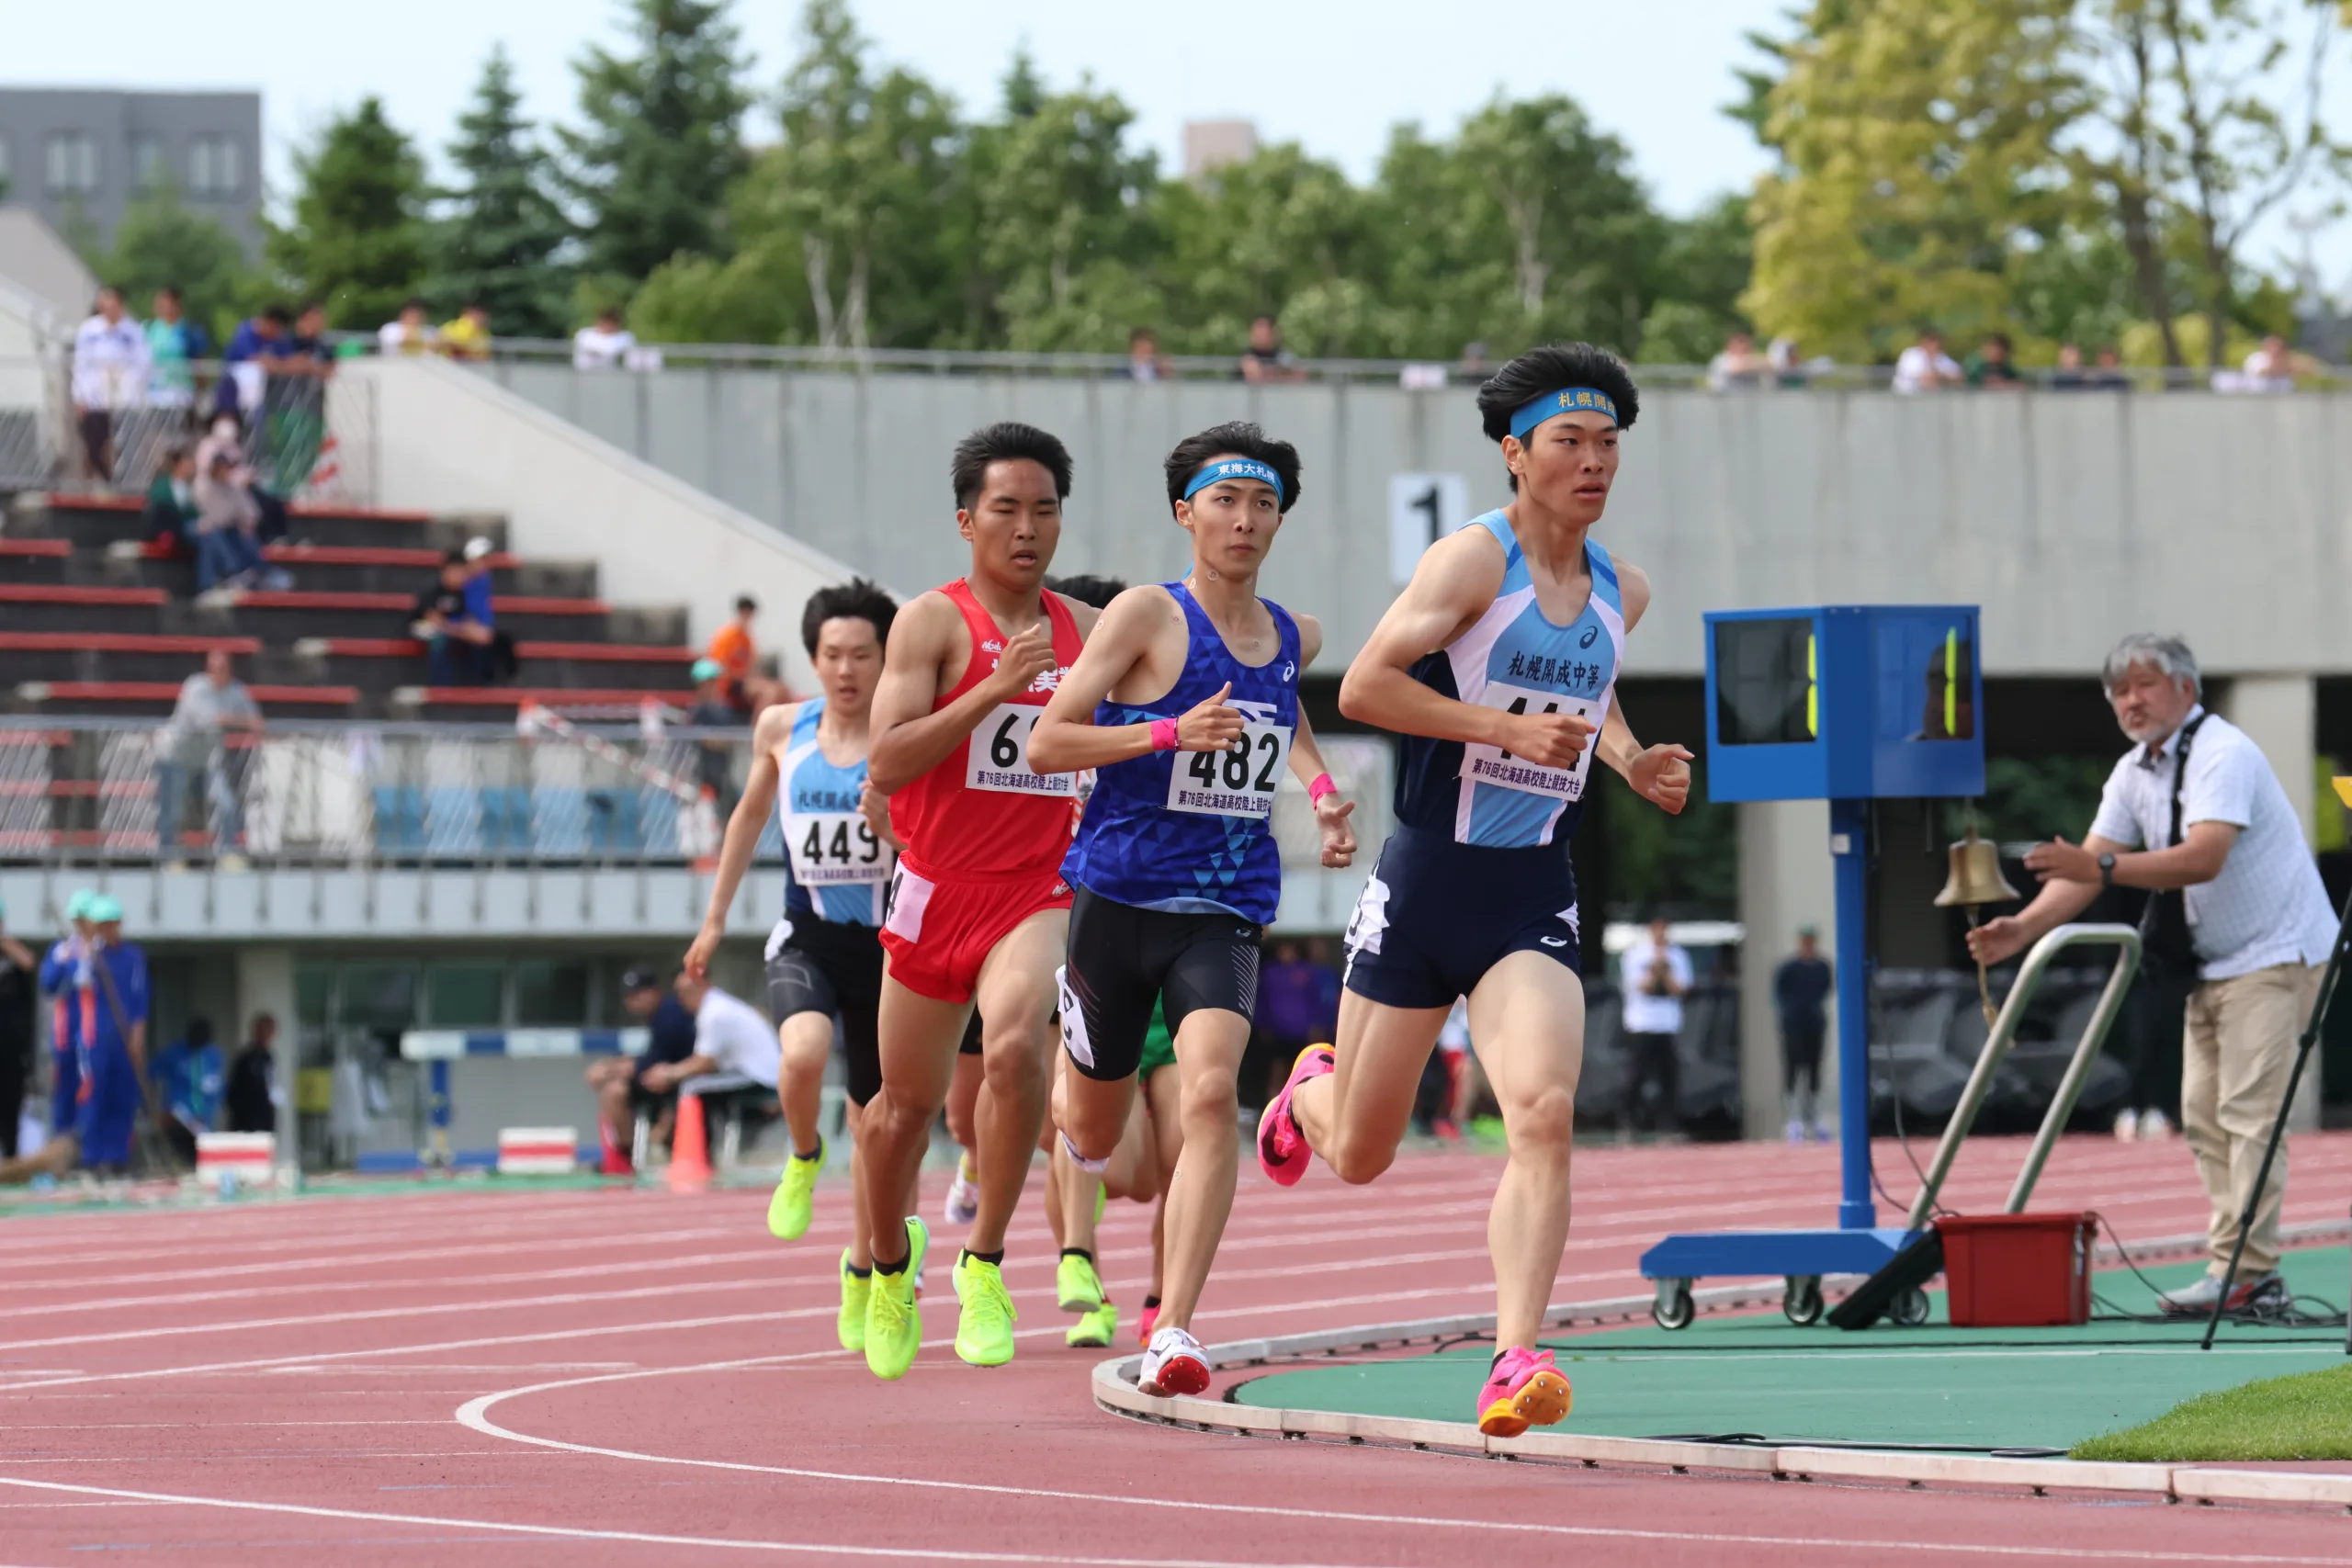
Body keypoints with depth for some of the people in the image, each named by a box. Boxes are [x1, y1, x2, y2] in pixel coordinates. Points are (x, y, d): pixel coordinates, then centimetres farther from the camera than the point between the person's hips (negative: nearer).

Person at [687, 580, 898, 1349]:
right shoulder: (782, 729, 0)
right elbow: (750, 814, 17)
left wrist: (890, 826, -28)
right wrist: (715, 918, 19)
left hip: (883, 941, 0)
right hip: (804, 938, 1)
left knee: (875, 1122, 9)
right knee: (804, 1052, -31)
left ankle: (861, 1270, 31)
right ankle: (803, 1158, 2)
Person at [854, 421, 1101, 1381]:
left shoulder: (1086, 632, 8)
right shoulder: (933, 623, -6)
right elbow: (885, 764, -17)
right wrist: (997, 687, -23)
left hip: (1037, 894, 1)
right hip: (936, 892, -1)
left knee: (1015, 1049, -28)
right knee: (907, 1102, 11)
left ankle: (984, 1266, -17)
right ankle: (889, 1264, 40)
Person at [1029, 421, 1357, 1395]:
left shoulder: (1296, 638, 9)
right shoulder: (1146, 616, -7)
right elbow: (1045, 742, -13)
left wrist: (1319, 786, 17)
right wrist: (1172, 733, -24)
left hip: (1225, 912, 2)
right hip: (1118, 900, -2)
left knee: (1211, 1093, -24)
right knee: (1094, 1141, 12)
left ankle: (1174, 1330, -26)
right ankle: (1040, 1080, 52)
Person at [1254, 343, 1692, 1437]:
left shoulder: (1622, 591, 9)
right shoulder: (1472, 561, -11)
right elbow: (1363, 687, -19)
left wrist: (1632, 762, 11)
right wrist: (1509, 729, -24)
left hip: (1533, 897, 3)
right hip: (1427, 879, -3)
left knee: (1544, 1111, -22)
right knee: (1357, 1155, 11)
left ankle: (1515, 1359, -25)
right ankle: (1311, 1088, 50)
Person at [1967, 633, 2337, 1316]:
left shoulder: (2223, 754, -19)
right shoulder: (2134, 773, 7)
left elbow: (2204, 857, -34)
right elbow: (2087, 867, 0)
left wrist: (2103, 867, -42)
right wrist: (2024, 926, -16)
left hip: (2273, 957, -9)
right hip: (2212, 965, 9)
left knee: (2248, 1112, -16)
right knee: (2204, 1115, 5)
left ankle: (2243, 1270, -19)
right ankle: (2255, 1277, 7)